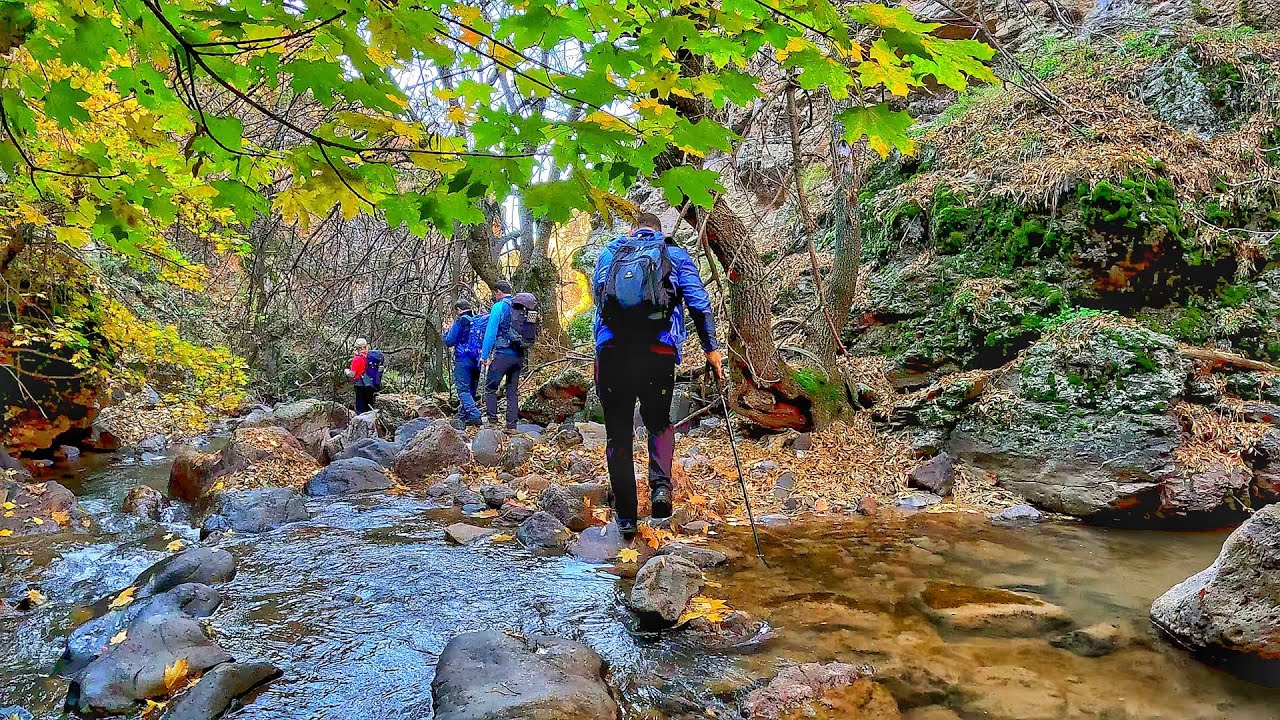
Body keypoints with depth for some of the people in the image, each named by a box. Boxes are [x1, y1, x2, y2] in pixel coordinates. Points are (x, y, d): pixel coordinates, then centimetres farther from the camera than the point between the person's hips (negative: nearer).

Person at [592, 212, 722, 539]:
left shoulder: (609, 253, 19)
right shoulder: (675, 255, 15)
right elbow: (699, 305, 6)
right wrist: (711, 349, 9)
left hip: (611, 350, 1)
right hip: (659, 352, 0)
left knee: (618, 433, 10)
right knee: (659, 422, 20)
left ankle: (626, 518, 11)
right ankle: (661, 484, -7)